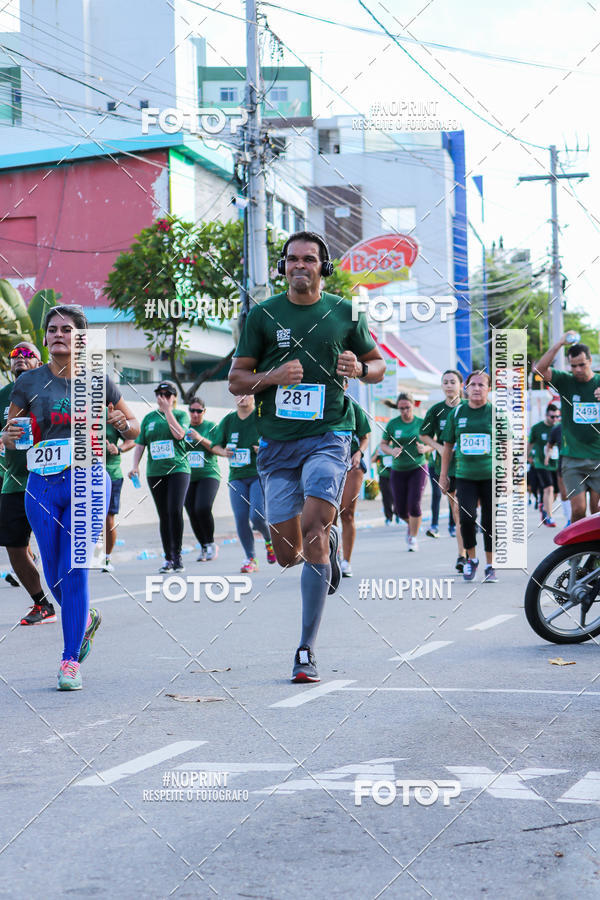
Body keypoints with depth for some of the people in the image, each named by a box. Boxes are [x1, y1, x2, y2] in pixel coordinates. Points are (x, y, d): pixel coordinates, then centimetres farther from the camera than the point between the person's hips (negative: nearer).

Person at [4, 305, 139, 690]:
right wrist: (11, 436, -13)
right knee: (54, 573, 8)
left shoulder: (99, 381, 4)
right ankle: (86, 619, 39)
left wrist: (122, 423, -9)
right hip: (43, 486, 2)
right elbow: (11, 434, 11)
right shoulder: (29, 382, 5)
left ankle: (71, 661, -3)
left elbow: (134, 426, 14)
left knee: (74, 568, -11)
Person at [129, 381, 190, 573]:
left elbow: (179, 434, -13)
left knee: (175, 511, -17)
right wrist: (135, 465, 0)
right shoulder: (149, 418, 14)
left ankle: (177, 555, -6)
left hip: (178, 469, -3)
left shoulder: (181, 414, 6)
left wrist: (168, 411, -9)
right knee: (163, 515, 3)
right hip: (155, 473, 3)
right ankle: (168, 558, 9)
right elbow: (140, 444, 13)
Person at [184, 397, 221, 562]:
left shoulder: (211, 427, 3)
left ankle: (211, 544, -3)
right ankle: (203, 548, 16)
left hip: (208, 474, -3)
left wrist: (201, 439, -17)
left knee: (203, 508, -21)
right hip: (188, 477, 3)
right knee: (193, 514, 0)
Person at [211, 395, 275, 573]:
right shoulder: (227, 421, 10)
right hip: (237, 476, 4)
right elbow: (215, 446, 16)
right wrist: (224, 451, -6)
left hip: (259, 473, -4)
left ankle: (269, 541, 16)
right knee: (241, 519, -5)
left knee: (256, 516, -16)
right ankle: (251, 559, 8)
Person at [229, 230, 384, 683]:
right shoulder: (263, 315, 6)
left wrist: (360, 369, -6)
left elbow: (379, 365, 17)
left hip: (328, 435, -2)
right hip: (278, 441, 2)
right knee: (288, 553, 1)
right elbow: (236, 379, 7)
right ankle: (329, 542, 39)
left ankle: (307, 650, -11)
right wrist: (273, 376, -13)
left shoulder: (345, 313, 6)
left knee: (314, 535, -19)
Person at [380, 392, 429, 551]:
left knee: (414, 504, -15)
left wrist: (425, 448, -14)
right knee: (401, 509, 4)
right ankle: (411, 525, 37)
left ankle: (413, 537, 1)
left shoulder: (421, 423, -1)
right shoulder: (392, 424, 0)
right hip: (398, 470, 2)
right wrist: (391, 451, -14)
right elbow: (383, 444, 7)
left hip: (418, 468, -2)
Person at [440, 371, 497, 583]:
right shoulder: (457, 413, 7)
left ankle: (490, 565, 14)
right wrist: (444, 475, 12)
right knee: (467, 517, -13)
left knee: (490, 521, 0)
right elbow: (448, 446, 13)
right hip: (465, 475, 1)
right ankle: (471, 559, 9)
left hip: (491, 476, -1)